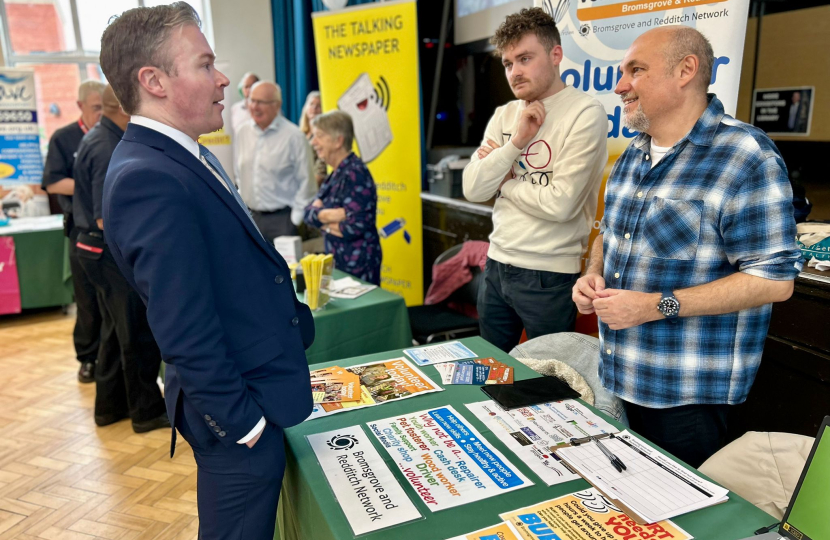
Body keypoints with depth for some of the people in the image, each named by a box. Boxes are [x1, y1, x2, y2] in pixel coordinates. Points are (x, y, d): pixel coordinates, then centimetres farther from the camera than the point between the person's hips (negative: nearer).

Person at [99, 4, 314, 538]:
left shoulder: (188, 158, 8)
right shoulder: (147, 178, -24)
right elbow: (185, 331, -25)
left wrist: (286, 368, 14)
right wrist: (244, 422, -16)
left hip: (258, 394, 9)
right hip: (239, 414, -9)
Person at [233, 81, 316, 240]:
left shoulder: (293, 135, -10)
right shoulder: (242, 132, 8)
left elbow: (306, 180, -9)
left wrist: (296, 218, -9)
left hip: (281, 218, -5)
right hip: (250, 216, 5)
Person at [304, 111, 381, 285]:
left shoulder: (355, 173, -17)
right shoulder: (336, 173, 10)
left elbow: (354, 227, -24)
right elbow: (309, 212, 3)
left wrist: (323, 220, -8)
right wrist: (330, 215, -17)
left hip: (357, 265, -8)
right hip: (338, 261, 8)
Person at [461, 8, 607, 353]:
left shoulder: (585, 113, -11)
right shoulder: (503, 116, 8)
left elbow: (560, 204, -20)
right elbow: (473, 189, -2)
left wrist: (503, 180, -6)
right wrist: (516, 142, -13)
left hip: (549, 276, -6)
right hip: (496, 264, 6)